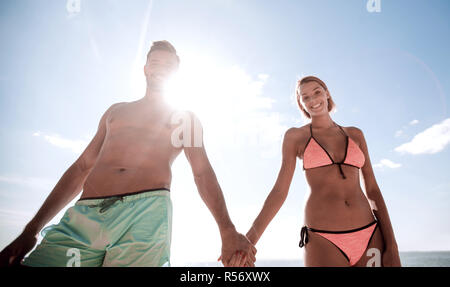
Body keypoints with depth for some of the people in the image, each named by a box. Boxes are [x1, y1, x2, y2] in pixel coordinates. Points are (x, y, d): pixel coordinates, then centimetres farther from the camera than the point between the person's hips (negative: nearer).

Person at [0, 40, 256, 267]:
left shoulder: (186, 118, 19)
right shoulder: (116, 111, 26)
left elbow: (203, 173, 10)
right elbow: (82, 168, 22)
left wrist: (227, 231, -4)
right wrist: (31, 231, 15)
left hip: (146, 214, -2)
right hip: (84, 216, 3)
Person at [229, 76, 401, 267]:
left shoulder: (355, 135, 13)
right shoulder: (295, 136, 6)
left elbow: (373, 190, 11)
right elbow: (279, 190, 0)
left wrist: (392, 247, 3)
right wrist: (250, 238, -12)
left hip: (369, 237, 3)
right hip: (324, 243, -3)